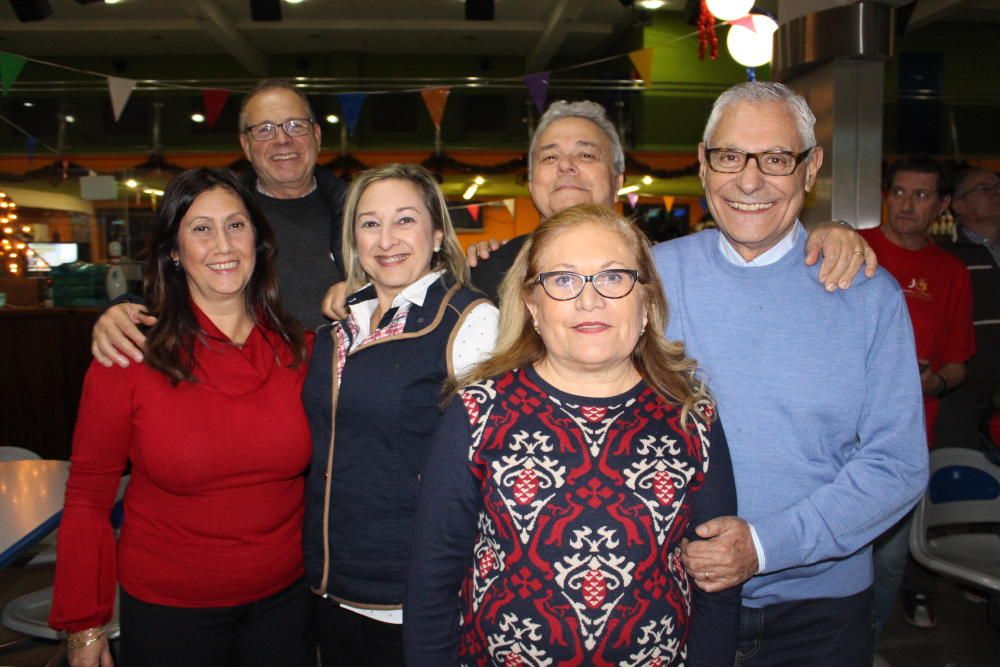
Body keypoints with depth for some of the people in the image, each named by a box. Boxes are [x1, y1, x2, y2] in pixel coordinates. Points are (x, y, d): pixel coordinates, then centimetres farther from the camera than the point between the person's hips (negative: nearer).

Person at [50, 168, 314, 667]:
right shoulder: (131, 355, -13)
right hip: (166, 607, -2)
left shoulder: (297, 348, -6)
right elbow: (88, 493, -7)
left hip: (285, 597, 3)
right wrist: (84, 622, -5)